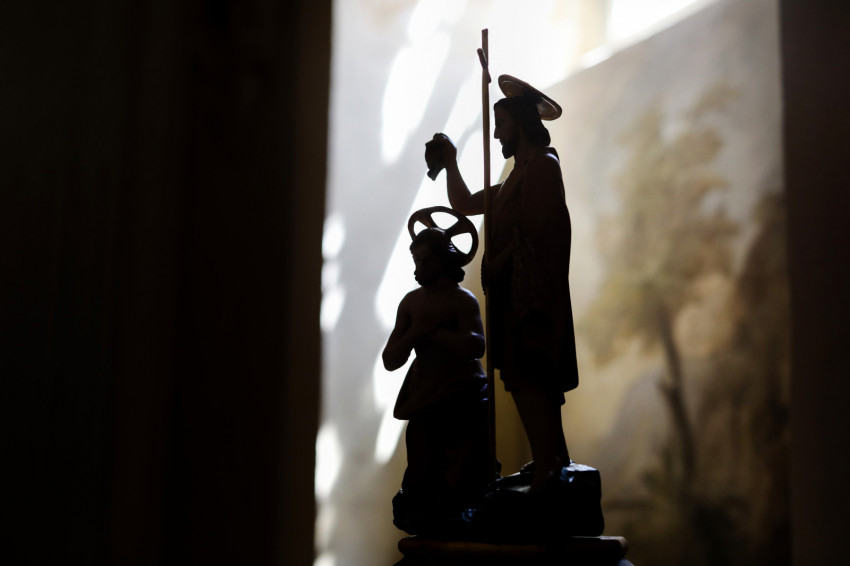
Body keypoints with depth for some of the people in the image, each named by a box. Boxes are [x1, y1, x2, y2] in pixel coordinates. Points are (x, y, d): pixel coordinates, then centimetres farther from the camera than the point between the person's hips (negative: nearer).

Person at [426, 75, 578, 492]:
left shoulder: (541, 164, -8)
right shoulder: (520, 173, 23)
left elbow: (532, 231, -17)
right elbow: (464, 204, 26)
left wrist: (497, 263, -10)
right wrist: (451, 163, 18)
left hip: (529, 293, -10)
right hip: (515, 294, 10)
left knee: (526, 381, -14)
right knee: (536, 381, 13)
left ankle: (544, 473, -15)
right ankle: (555, 461, 20)